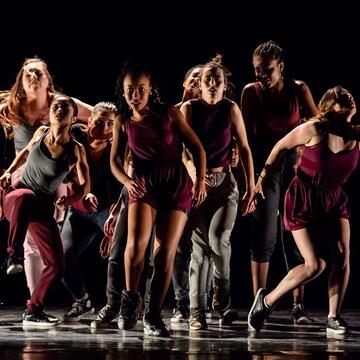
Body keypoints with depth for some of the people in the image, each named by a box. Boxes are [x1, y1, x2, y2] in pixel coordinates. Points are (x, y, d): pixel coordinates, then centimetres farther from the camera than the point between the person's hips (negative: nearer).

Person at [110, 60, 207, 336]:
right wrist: (128, 181, -13)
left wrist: (200, 181, -9)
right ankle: (130, 298, -5)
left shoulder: (170, 114, -2)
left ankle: (154, 315, 5)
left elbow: (197, 147, 1)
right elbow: (115, 160, 7)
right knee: (136, 242, -25)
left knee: (166, 251, -6)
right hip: (144, 185, 1)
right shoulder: (123, 122, 4)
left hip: (176, 184, 0)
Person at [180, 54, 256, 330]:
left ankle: (222, 285, 10)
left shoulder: (231, 109, 2)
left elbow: (245, 149, 4)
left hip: (225, 182, 0)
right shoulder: (189, 108, 2)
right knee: (199, 246, -4)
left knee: (218, 238, -19)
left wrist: (251, 188, 1)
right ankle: (197, 312, 0)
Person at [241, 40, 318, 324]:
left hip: (295, 163, 1)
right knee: (264, 234, -7)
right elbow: (246, 134, 2)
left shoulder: (298, 90, 1)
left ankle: (299, 306, 2)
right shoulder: (251, 92, 0)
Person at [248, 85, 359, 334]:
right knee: (315, 265, -12)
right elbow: (281, 147, -2)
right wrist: (262, 178, 2)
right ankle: (267, 300, 6)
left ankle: (333, 318, -1)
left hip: (334, 201, 4)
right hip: (303, 202, -4)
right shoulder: (313, 130, -16)